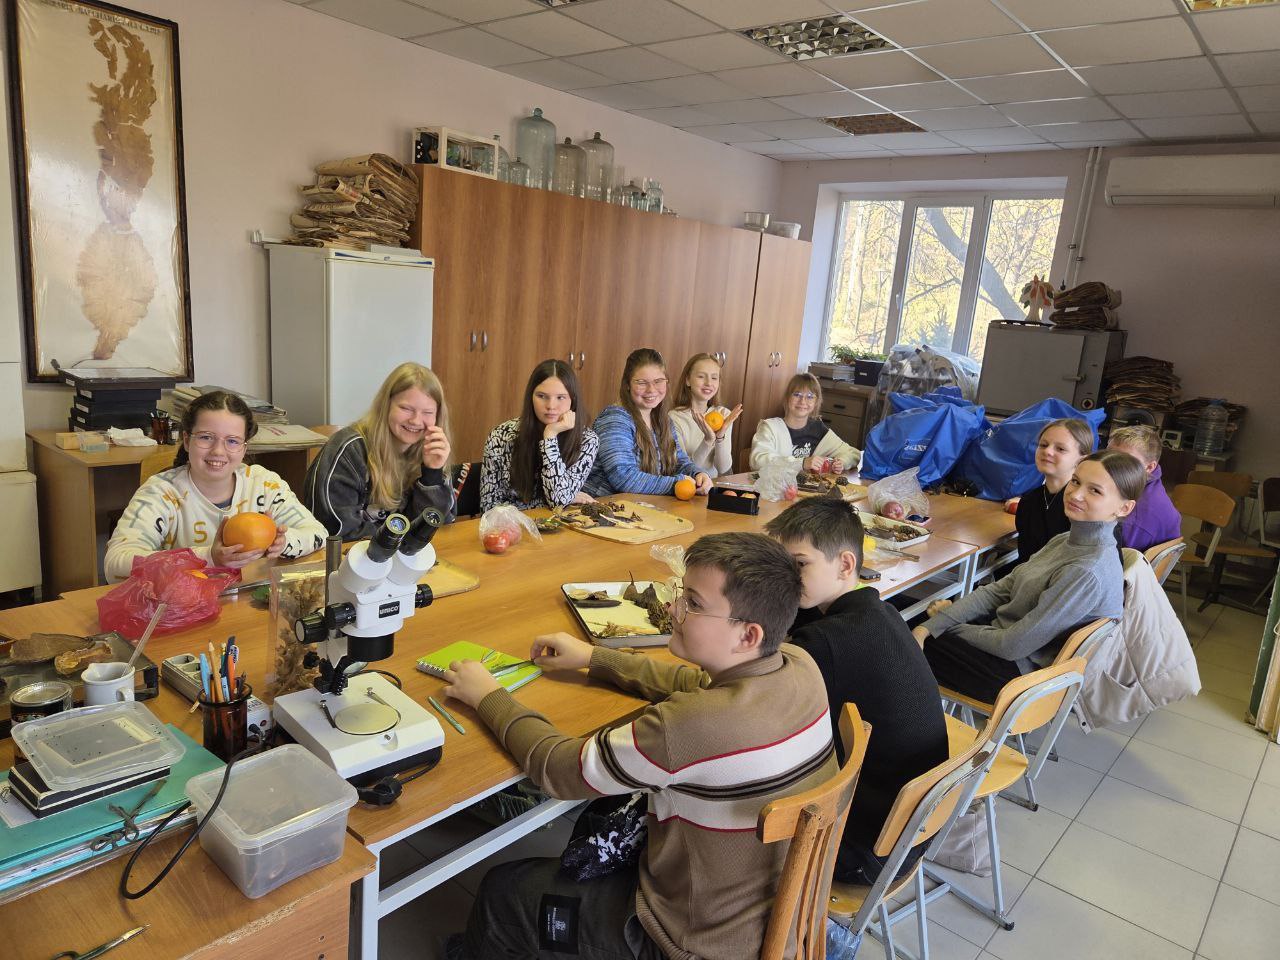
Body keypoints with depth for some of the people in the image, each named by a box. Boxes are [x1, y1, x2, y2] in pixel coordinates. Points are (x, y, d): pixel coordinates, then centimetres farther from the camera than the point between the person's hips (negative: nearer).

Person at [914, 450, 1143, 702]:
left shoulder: (1088, 573, -29)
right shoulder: (1066, 542, -1)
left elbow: (1013, 645, -25)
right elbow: (999, 590, 0)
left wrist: (949, 625, -10)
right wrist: (931, 625, -10)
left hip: (1020, 671, -7)